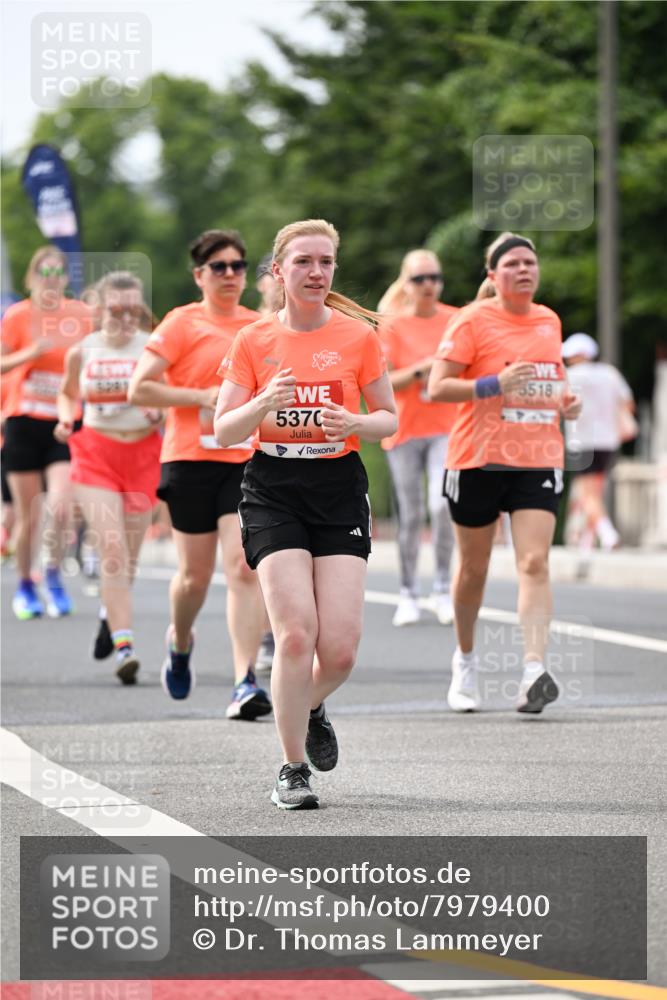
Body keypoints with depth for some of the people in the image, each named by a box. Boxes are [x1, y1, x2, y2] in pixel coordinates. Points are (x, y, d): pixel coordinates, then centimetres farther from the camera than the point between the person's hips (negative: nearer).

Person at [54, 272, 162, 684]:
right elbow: (69, 394, 21)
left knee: (129, 555, 10)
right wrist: (65, 419, 0)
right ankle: (124, 645, -19)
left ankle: (110, 614, 42)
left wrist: (161, 412, -17)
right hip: (95, 453, 0)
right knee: (112, 549, -15)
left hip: (143, 453, 1)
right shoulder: (82, 352, 3)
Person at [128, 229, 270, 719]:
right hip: (192, 460, -2)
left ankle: (245, 683, -18)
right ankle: (180, 642, 41)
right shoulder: (182, 324, -2)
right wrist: (202, 396, -13)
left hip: (247, 461, 2)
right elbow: (139, 389, -8)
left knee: (245, 568, -14)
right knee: (196, 576, 8)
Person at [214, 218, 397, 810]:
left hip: (340, 491, 1)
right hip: (273, 493, -1)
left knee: (340, 648, -8)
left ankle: (311, 708, 28)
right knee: (296, 633, -16)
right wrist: (264, 404, -19)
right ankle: (292, 769, -2)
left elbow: (388, 419, 8)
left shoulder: (358, 335, 3)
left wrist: (354, 422, -14)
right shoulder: (254, 341, 3)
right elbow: (224, 432, 1)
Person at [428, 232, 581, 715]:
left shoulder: (550, 321, 12)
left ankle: (534, 670, -23)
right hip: (479, 458, -3)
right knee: (474, 568, 9)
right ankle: (465, 659, 32)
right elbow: (437, 387, -11)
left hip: (538, 461, 3)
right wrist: (494, 384, -22)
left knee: (535, 562, -14)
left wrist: (566, 401, 7)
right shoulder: (474, 320, -5)